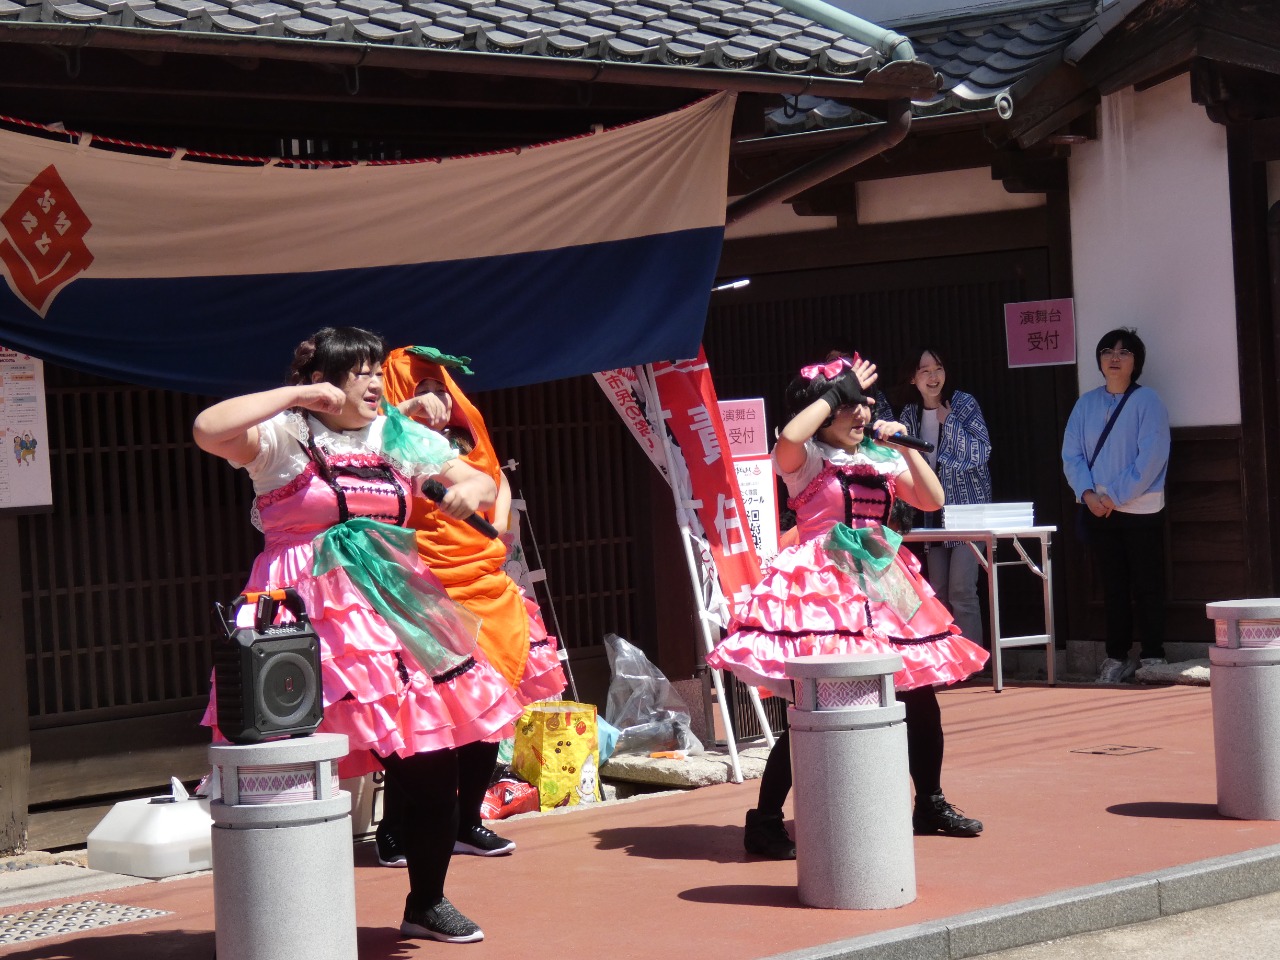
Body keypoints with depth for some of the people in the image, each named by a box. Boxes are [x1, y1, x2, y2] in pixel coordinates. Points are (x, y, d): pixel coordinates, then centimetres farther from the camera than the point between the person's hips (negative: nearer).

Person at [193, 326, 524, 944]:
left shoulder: (400, 439, 12)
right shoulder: (283, 437, -5)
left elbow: (483, 483, 18)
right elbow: (208, 431, -22)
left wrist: (471, 491, -7)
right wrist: (296, 396, -18)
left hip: (391, 606, 6)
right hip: (310, 612, -5)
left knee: (434, 764, 5)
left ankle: (426, 903, 24)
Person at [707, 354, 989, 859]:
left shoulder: (881, 458, 15)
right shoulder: (807, 457, -2)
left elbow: (932, 500, 9)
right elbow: (789, 437, -26)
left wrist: (906, 447, 1)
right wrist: (836, 389, -15)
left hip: (882, 585, 6)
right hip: (822, 587, -6)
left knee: (921, 700, 8)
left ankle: (930, 805, 27)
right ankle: (765, 823, -2)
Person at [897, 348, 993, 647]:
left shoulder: (964, 404, -7)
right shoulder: (909, 413, 6)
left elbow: (981, 453, -15)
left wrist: (948, 421, -19)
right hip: (932, 512, 5)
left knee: (961, 592, -13)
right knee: (938, 593, 6)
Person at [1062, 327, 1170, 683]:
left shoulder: (1147, 401, -6)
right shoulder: (1086, 404, 8)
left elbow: (1151, 457, -14)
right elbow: (1071, 454, 4)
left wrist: (1116, 495, -16)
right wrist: (1088, 493, -12)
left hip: (1140, 509, -4)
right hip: (1097, 509, 4)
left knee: (1147, 586, 1)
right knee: (1112, 586, 9)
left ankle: (1152, 656, 10)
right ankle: (1117, 658, 16)